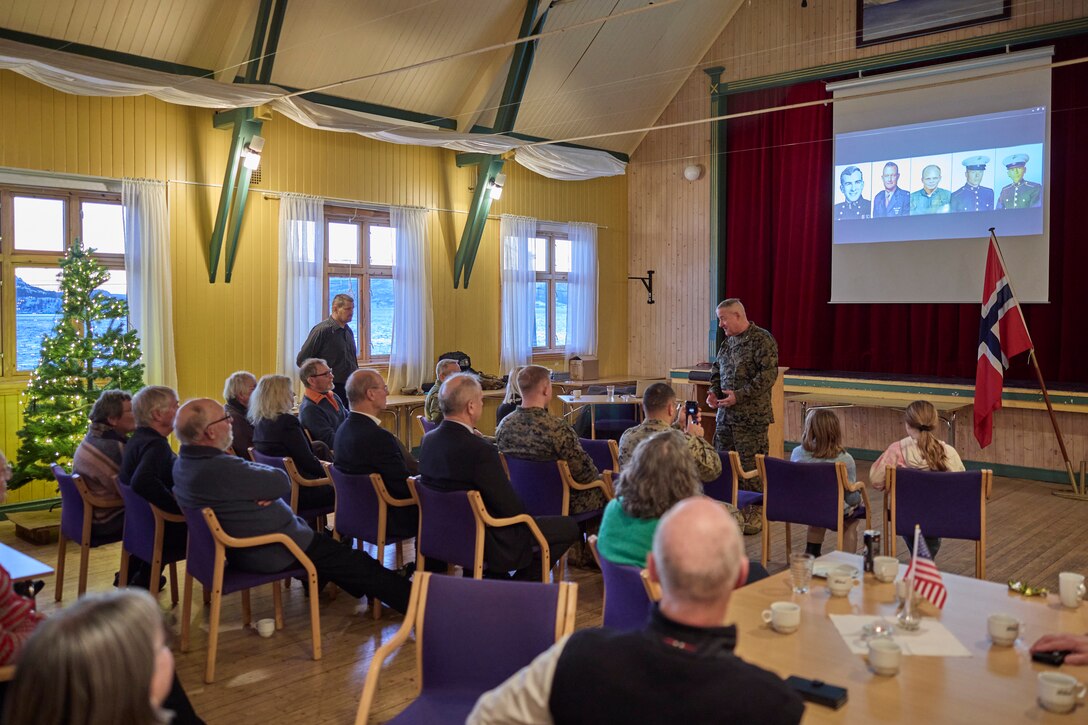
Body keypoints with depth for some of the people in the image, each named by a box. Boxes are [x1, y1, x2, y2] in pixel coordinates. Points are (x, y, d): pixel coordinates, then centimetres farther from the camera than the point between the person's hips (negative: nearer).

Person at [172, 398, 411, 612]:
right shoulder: (219, 469, -33)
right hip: (269, 553, -10)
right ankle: (411, 601, 13)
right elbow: (282, 482, -24)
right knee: (356, 563, 2)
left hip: (238, 549, 10)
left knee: (322, 540, 28)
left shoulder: (184, 462, -2)